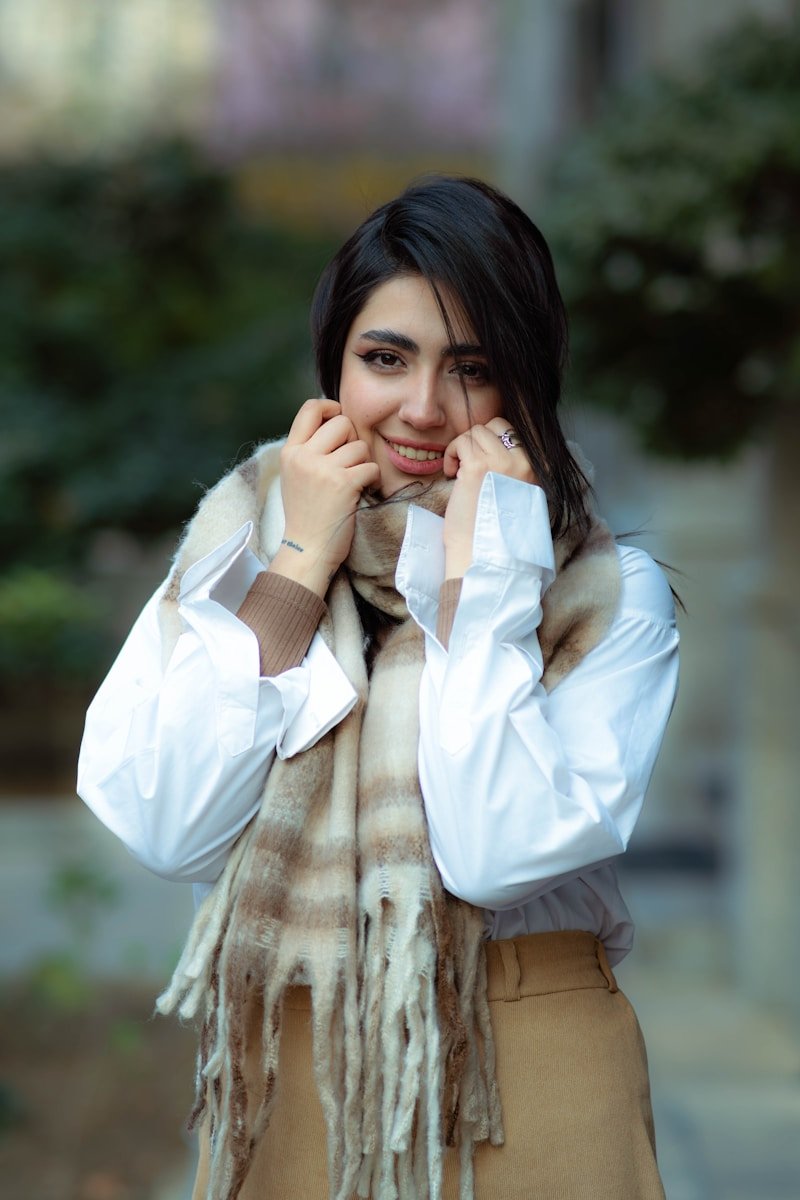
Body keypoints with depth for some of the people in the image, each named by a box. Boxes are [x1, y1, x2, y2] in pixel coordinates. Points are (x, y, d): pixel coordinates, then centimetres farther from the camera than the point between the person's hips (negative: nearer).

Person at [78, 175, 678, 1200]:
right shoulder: (235, 548, 0)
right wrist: (302, 565, -12)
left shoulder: (610, 598, -8)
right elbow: (164, 831, -12)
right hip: (278, 1085, 2)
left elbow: (499, 852, -22)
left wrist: (473, 574, -19)